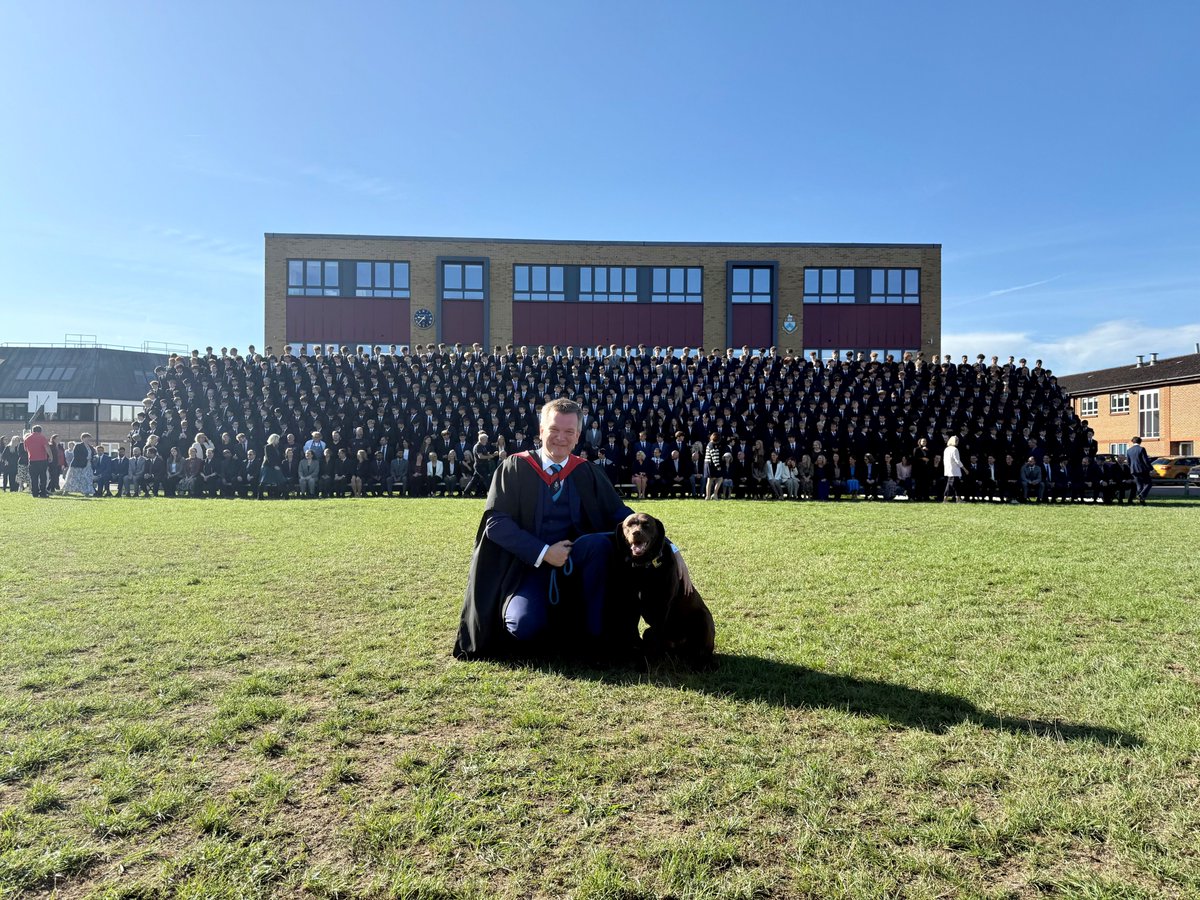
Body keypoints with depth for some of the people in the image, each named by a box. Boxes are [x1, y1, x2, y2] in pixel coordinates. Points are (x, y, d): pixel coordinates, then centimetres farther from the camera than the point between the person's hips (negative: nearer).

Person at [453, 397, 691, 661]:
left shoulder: (586, 473, 6)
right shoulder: (515, 468, -1)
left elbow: (620, 514, -1)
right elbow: (496, 522, -10)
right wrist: (543, 553, -20)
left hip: (574, 563, 3)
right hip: (528, 565, -2)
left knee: (601, 542, -30)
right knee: (525, 626, -30)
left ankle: (596, 633, -15)